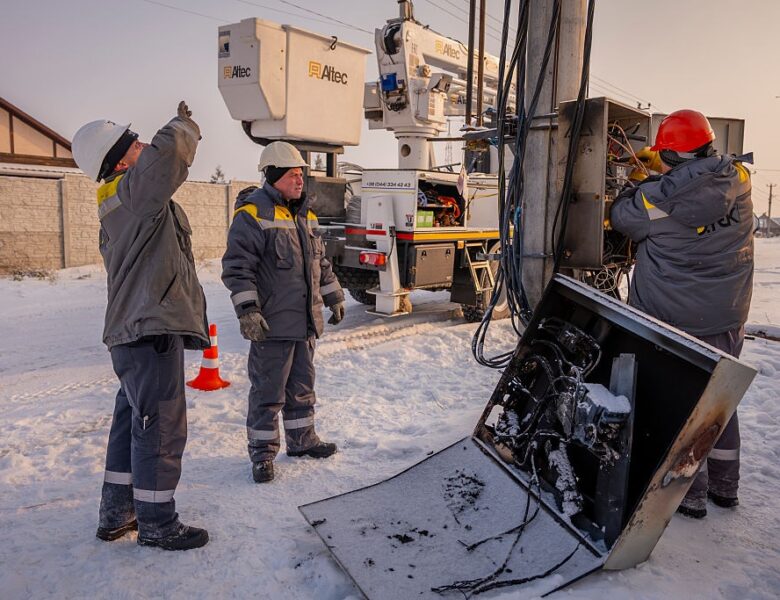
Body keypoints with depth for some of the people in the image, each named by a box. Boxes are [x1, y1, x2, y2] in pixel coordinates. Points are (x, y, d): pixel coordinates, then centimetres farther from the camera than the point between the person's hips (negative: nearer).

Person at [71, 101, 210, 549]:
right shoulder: (133, 191, -13)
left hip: (132, 330, 11)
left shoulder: (116, 208, 17)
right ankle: (158, 524, 12)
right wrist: (185, 124, -5)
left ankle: (117, 514, 30)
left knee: (133, 421, 18)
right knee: (161, 427, -1)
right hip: (153, 330, -11)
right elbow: (170, 150, -27)